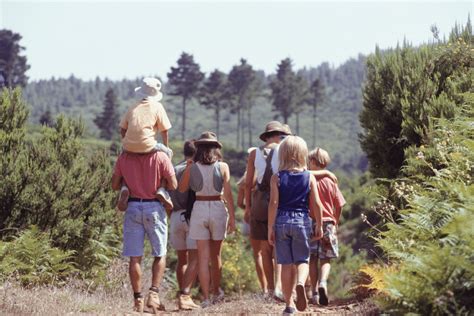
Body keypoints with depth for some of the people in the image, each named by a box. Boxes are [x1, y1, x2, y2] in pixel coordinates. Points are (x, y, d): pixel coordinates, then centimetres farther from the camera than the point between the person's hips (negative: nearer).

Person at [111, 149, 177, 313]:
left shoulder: (124, 158, 0)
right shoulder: (160, 157, -7)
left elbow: (115, 185, 5)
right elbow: (173, 185, -7)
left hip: (133, 207, 2)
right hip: (154, 207, -2)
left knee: (135, 257, 4)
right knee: (160, 255, 9)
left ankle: (138, 300, 5)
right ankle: (153, 293, -5)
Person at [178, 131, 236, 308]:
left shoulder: (192, 167, -2)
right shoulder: (222, 167, -4)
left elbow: (182, 188, 10)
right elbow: (228, 194, -6)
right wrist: (232, 217, -1)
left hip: (199, 209, 0)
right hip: (218, 209, 0)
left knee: (203, 257, 2)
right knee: (215, 255, 17)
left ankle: (206, 298, -4)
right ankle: (217, 291, 32)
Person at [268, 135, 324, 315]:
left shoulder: (277, 178, -2)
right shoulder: (309, 177, 0)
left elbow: (273, 204, -7)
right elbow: (316, 204, -1)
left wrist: (270, 228, -3)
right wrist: (319, 226, 9)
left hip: (282, 221, 0)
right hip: (302, 221, 0)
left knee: (286, 264, 8)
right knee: (302, 260, 8)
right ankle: (300, 284, -25)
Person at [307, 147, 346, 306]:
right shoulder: (330, 181, 1)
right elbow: (339, 205, 4)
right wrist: (335, 222, 18)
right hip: (328, 223, 1)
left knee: (312, 259, 8)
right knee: (326, 259, 6)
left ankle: (315, 292, 8)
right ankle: (323, 282, -20)